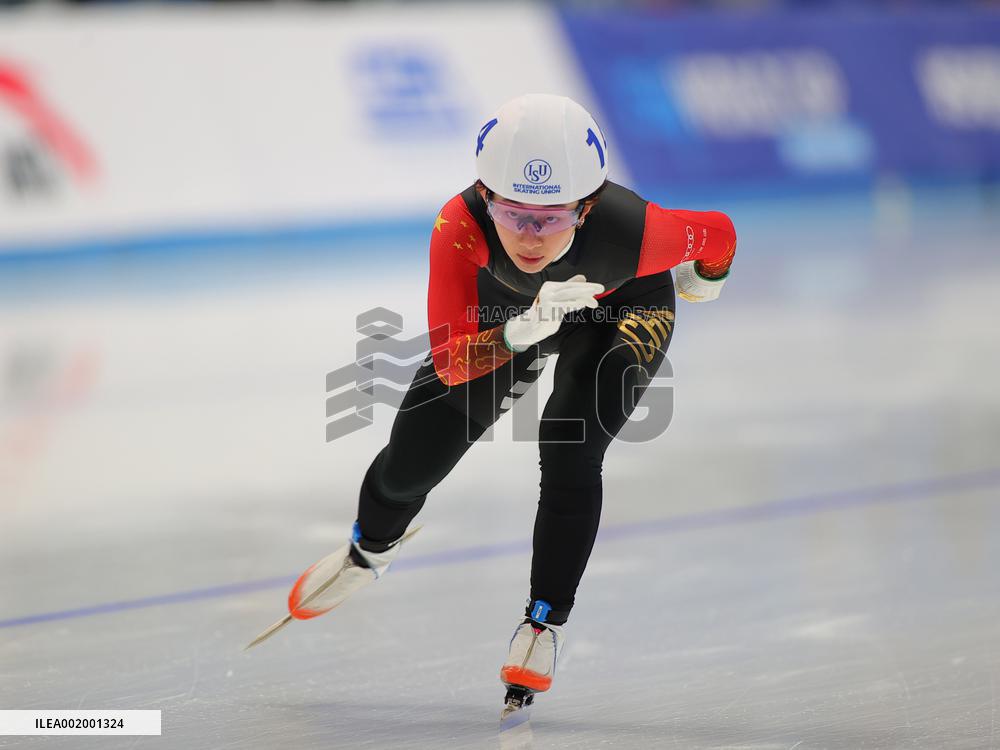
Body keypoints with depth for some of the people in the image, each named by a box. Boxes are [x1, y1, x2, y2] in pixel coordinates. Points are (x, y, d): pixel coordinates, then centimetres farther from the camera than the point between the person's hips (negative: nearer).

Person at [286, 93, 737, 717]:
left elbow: (720, 234, -20)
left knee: (570, 446, -24)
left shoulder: (631, 232, -43)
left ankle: (547, 620, -2)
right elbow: (450, 364, -41)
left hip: (624, 312, -2)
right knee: (412, 460, 4)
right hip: (507, 311, 2)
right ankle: (371, 550, 41)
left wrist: (705, 282, 3)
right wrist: (524, 329, -60)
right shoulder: (462, 225, -41)